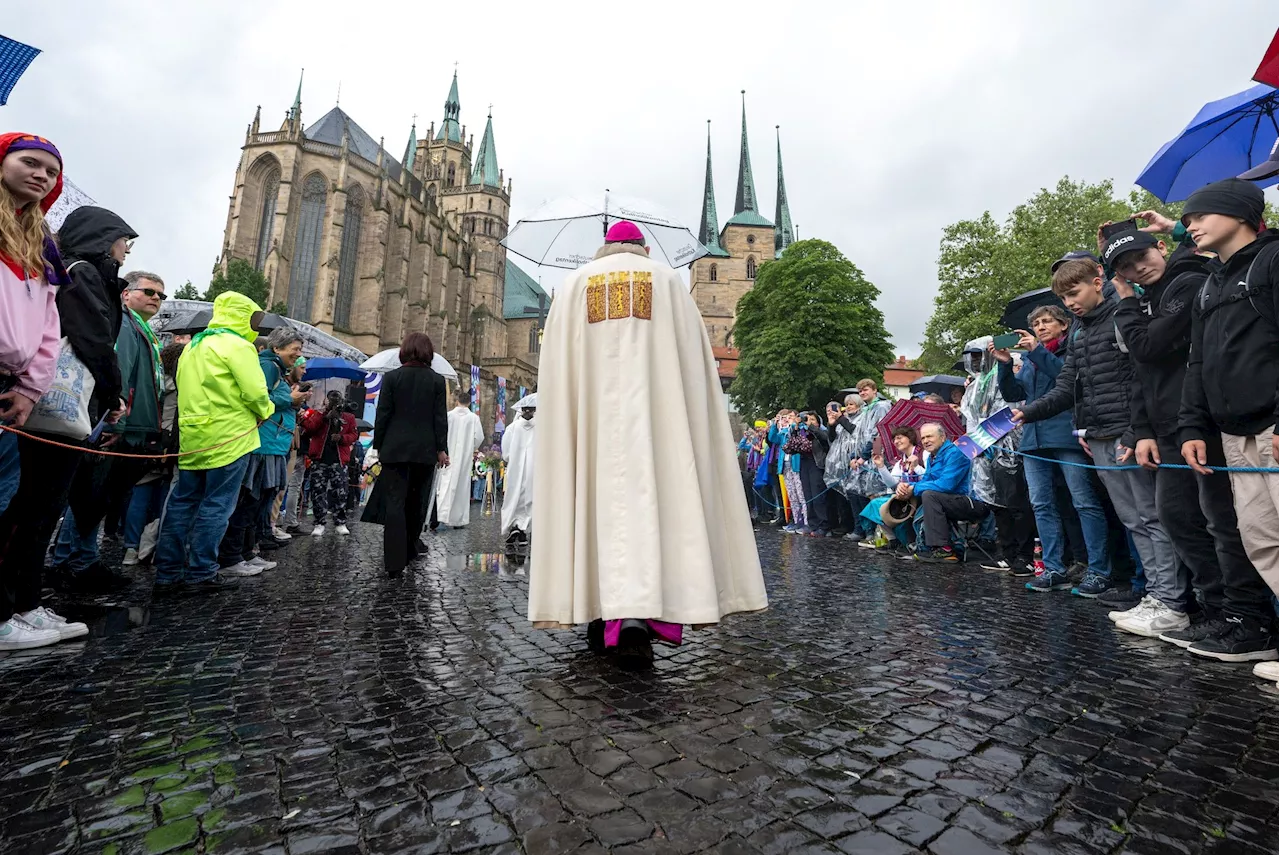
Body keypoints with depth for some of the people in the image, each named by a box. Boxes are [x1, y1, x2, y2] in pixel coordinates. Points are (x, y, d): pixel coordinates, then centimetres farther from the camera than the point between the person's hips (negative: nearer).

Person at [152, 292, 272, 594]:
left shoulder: (193, 346, 18)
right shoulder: (237, 346, -9)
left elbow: (185, 390, 18)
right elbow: (255, 393, -15)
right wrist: (266, 410, 2)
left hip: (193, 437, 8)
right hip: (228, 438, -8)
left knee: (182, 502, 12)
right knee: (216, 506, -1)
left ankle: (167, 573, 17)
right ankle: (201, 573, 4)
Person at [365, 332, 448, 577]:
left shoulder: (391, 377, -1)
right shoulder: (437, 380, 0)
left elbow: (382, 414, -1)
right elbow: (440, 417, -2)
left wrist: (378, 445, 8)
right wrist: (441, 448, 2)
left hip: (395, 449, -1)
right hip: (425, 450, 1)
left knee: (395, 502, -2)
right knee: (417, 502, 15)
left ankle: (395, 562, -7)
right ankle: (409, 550, 29)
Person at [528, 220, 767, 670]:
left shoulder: (573, 285, 16)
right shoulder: (669, 281, 13)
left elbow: (557, 367, 10)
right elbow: (693, 362, 6)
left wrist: (577, 409, 13)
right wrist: (688, 417, 8)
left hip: (591, 409, 2)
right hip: (653, 405, -1)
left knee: (598, 492, 6)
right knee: (654, 491, -4)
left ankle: (602, 611, 10)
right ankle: (639, 614, -19)